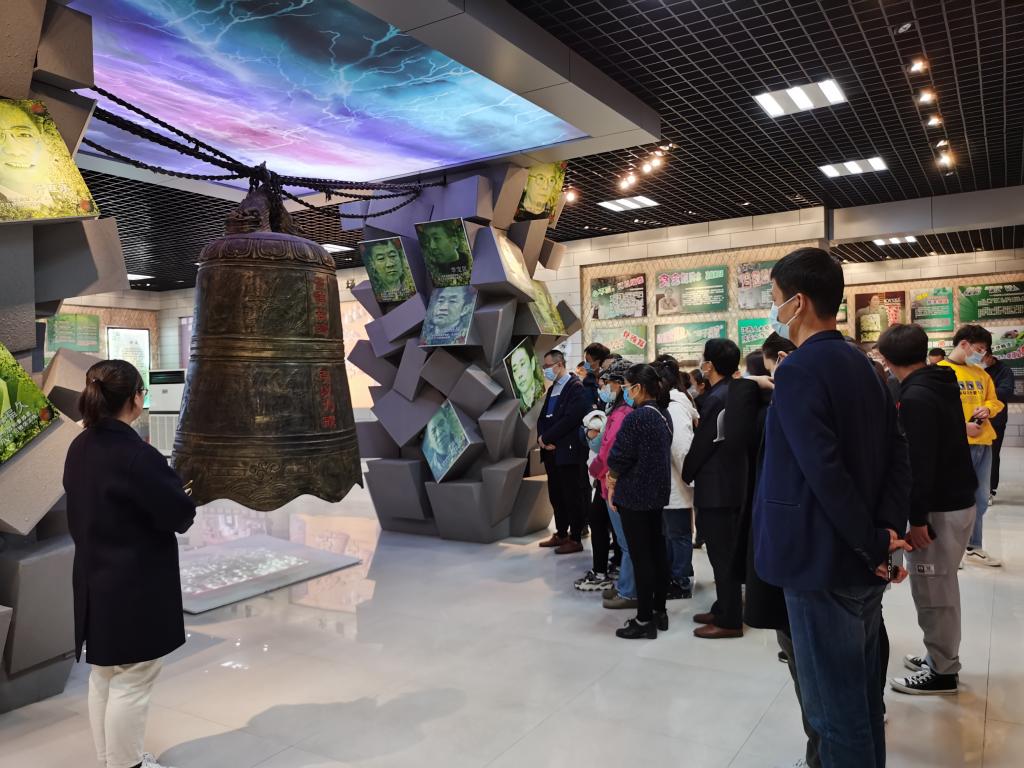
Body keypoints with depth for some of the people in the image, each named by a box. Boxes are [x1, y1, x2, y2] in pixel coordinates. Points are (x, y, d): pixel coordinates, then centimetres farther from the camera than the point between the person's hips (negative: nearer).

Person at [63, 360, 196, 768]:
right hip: (136, 584, -9)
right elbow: (180, 515, -18)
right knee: (130, 683, 5)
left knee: (103, 676, 21)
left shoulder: (79, 448, 2)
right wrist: (178, 491, 2)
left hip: (94, 578, 9)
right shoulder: (137, 455, -25)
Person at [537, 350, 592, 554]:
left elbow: (570, 419, -20)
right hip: (551, 452, 8)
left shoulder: (576, 387, -11)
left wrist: (546, 438, -15)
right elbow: (543, 417, 16)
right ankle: (561, 534, 28)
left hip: (569, 452, -8)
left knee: (573, 497, 1)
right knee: (556, 497, 16)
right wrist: (541, 438, -4)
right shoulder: (552, 389, 16)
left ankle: (575, 539, 9)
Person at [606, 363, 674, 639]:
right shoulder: (663, 415, 7)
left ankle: (644, 621, 7)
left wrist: (612, 481, 1)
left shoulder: (636, 417, -19)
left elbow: (618, 458, -18)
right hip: (657, 492, 9)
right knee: (657, 553, 14)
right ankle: (659, 612, 24)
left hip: (634, 494, -9)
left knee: (640, 557, -1)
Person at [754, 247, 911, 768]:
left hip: (823, 562, -9)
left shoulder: (797, 371, -18)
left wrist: (874, 545, -15)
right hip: (863, 564, 9)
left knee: (834, 708, 5)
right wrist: (886, 534, -3)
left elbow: (825, 473, -25)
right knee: (860, 697, 21)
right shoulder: (864, 367, 9)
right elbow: (898, 460, 6)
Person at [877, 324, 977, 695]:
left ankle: (942, 671, 13)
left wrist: (917, 518, -21)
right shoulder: (941, 385, 9)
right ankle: (942, 659, 30)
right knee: (942, 588, 19)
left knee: (933, 593, 2)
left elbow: (919, 463, -24)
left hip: (939, 507, -10)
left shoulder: (915, 397, -21)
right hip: (958, 499, 10)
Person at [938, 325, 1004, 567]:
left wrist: (987, 409, -2)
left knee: (980, 500, 15)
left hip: (983, 443, 7)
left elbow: (994, 400, 21)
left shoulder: (980, 373, 15)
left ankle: (973, 548, 27)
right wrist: (960, 426, -21)